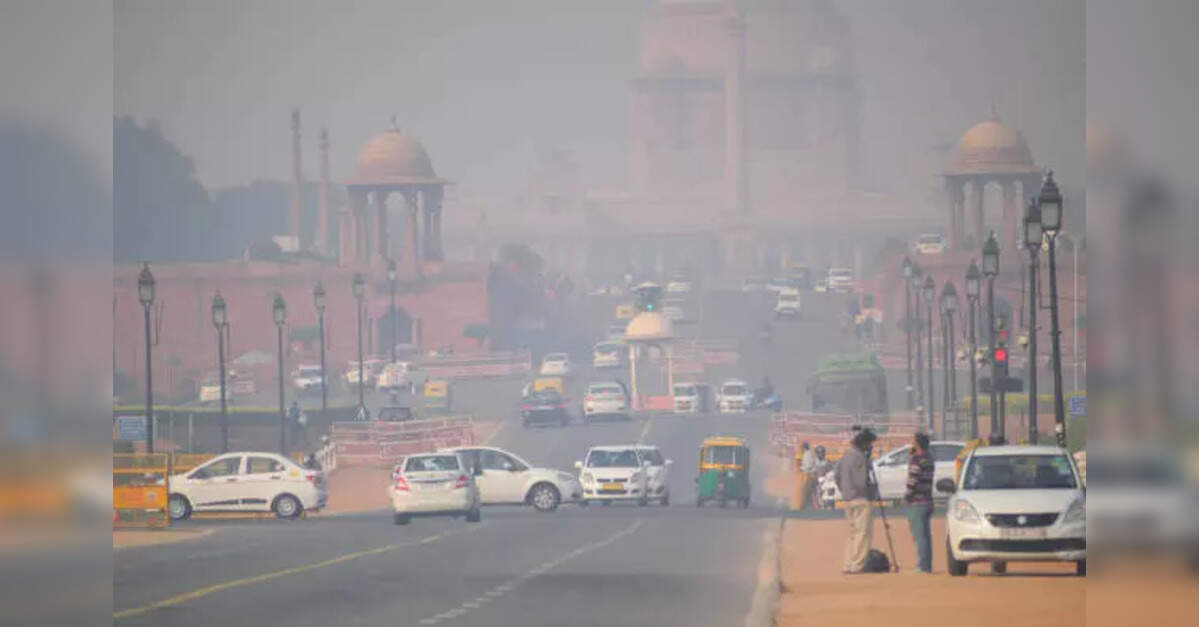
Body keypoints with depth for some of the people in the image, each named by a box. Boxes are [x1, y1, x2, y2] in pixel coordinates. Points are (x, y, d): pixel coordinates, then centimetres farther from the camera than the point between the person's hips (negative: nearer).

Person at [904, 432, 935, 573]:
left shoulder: (916, 459, -15)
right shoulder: (929, 459, 11)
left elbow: (913, 481, -20)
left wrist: (906, 497, -4)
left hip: (917, 503, -9)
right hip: (928, 501, 9)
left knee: (919, 535, -7)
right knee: (925, 535, 13)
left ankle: (923, 566, -9)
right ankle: (927, 565, 17)